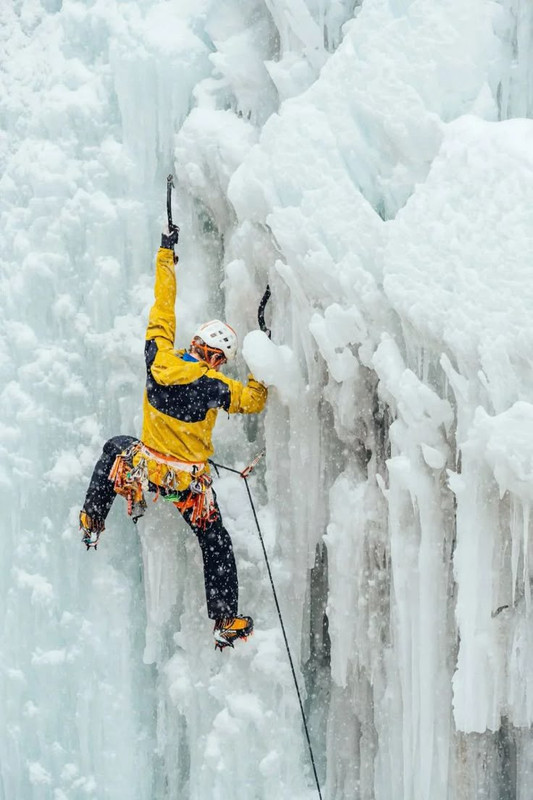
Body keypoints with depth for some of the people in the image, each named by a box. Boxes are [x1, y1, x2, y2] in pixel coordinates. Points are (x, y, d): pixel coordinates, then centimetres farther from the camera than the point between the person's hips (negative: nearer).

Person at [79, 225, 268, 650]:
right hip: (190, 481, -3)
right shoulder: (213, 387, -22)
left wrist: (167, 255, 11)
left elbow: (161, 315, 1)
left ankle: (92, 523, 36)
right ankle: (227, 621, 17)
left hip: (144, 467, 3)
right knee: (216, 543, 14)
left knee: (114, 448, 36)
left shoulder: (159, 360, -13)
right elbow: (253, 401, -5)